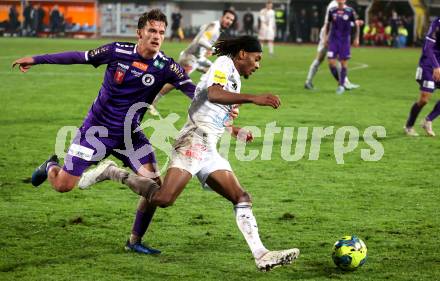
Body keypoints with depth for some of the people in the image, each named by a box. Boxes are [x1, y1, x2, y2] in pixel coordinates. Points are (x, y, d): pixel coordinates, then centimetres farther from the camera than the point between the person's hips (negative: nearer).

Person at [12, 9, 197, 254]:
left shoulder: (166, 66, -12)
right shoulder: (117, 51, -13)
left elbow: (194, 90, -20)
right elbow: (79, 57, -1)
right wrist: (36, 60, 6)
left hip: (130, 134, 2)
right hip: (97, 130, -2)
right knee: (63, 185, -2)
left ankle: (135, 241, 4)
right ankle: (50, 167, 36)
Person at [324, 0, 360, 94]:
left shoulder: (350, 11, -4)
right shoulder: (332, 11, 2)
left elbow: (356, 25, 5)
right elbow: (328, 24, 15)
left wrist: (356, 38, 2)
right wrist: (326, 37, 11)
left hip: (345, 40, -2)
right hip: (333, 40, 2)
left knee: (344, 63, 0)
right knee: (331, 62, -6)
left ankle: (341, 85, 11)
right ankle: (339, 81, 14)